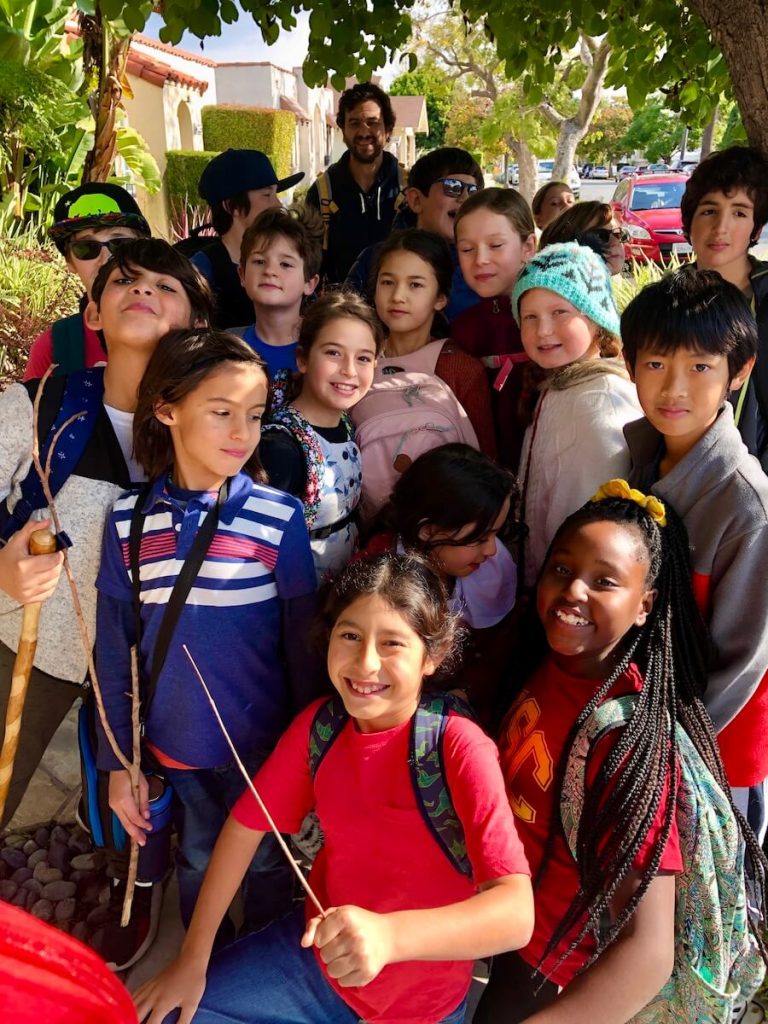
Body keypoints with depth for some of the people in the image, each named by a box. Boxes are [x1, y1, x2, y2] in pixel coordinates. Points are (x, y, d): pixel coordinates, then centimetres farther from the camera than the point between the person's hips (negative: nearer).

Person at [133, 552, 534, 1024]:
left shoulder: (461, 749, -27)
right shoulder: (321, 724, -11)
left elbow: (517, 913, -36)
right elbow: (246, 824, -1)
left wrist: (390, 935, -51)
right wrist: (192, 960, 0)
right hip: (315, 951, 4)